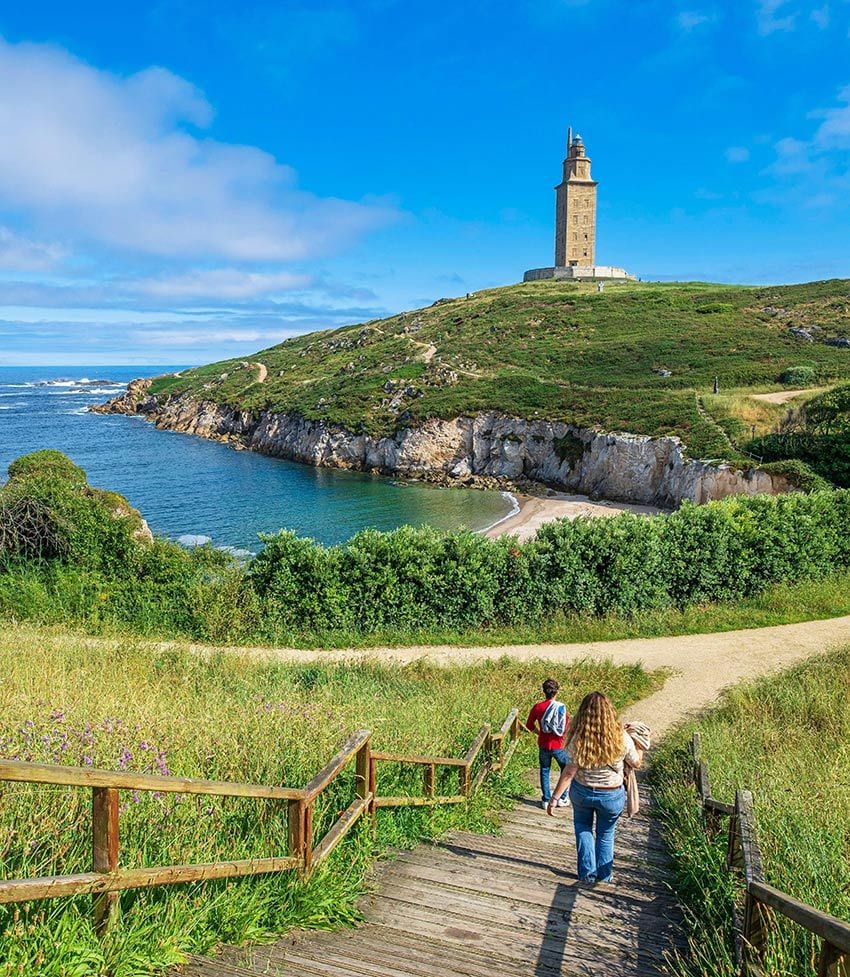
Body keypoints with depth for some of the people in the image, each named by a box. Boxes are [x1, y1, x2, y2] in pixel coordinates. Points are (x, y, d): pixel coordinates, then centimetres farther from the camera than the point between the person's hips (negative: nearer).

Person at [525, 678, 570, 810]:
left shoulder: (537, 707, -9)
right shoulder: (561, 707, -16)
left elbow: (529, 725, 0)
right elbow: (567, 728, -12)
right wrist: (561, 734, 8)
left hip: (543, 745, 2)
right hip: (558, 745, -2)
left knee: (544, 771, 17)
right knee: (566, 769, 19)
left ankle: (546, 800, 20)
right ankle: (562, 798, 22)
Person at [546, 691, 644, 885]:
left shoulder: (578, 739, -25)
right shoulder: (621, 738, -22)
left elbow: (569, 772, -21)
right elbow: (636, 762, -4)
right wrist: (640, 745, 14)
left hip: (582, 792, 0)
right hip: (612, 796, 0)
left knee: (583, 827, 28)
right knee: (606, 834, 25)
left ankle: (587, 872, 28)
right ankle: (604, 875, 39)